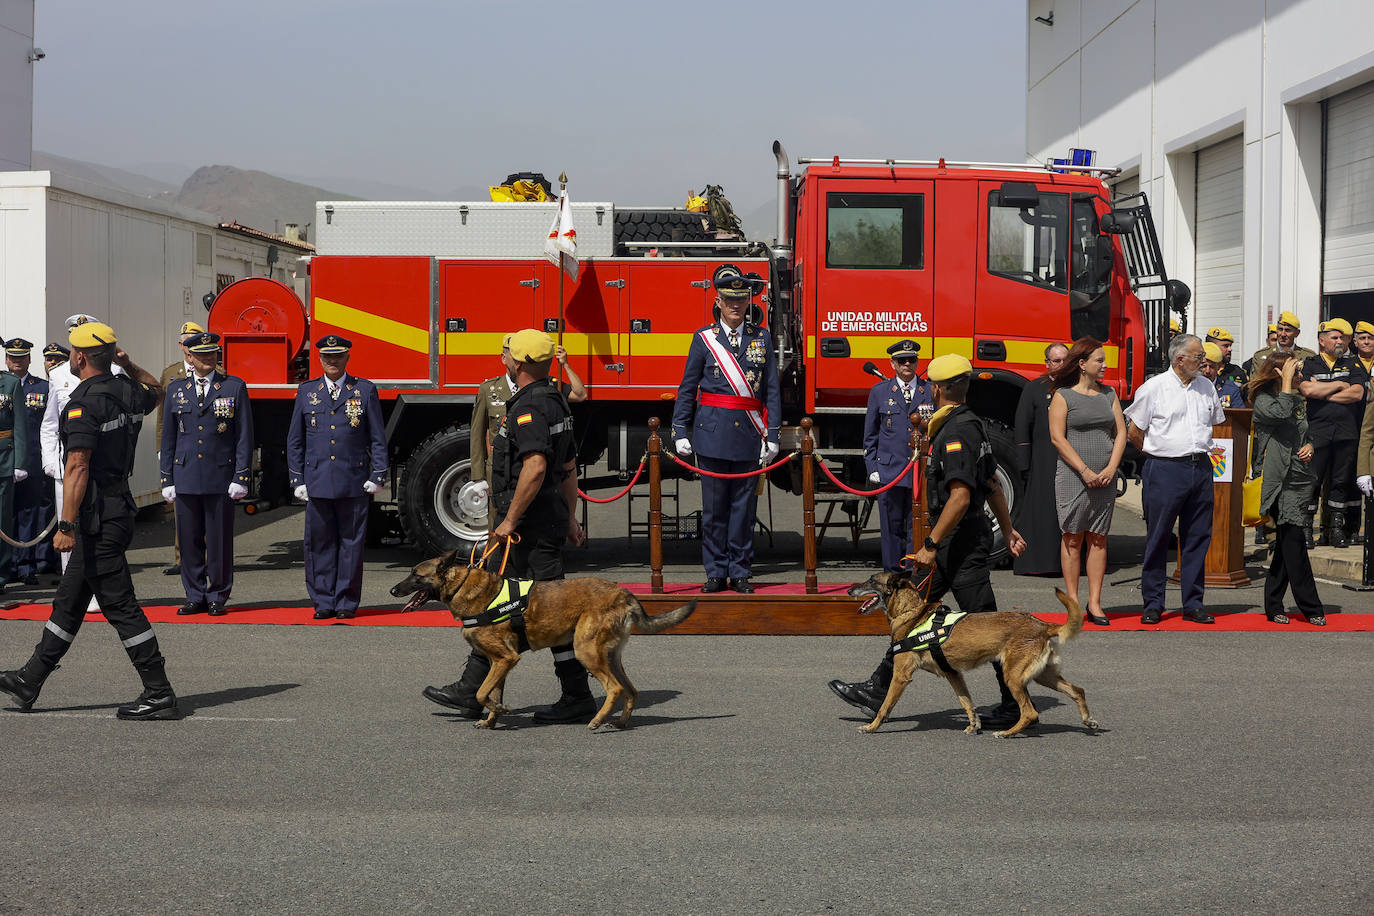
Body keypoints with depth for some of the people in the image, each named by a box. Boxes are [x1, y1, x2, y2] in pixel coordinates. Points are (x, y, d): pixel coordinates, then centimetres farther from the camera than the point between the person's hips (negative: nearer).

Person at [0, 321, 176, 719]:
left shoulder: (83, 404, -18)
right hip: (119, 508, 10)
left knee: (120, 605, -5)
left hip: (98, 519, -10)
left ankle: (159, 694, -4)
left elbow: (78, 469, -23)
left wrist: (66, 526, -23)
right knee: (68, 603, 16)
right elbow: (157, 392, 33)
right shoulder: (128, 394, 7)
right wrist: (129, 365, 19)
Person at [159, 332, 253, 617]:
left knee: (219, 541, 1)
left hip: (221, 477, -2)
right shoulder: (176, 389, 11)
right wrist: (167, 479, 8)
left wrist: (241, 477, -5)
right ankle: (195, 597, 15)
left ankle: (217, 598, 11)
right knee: (189, 540, 5)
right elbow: (168, 438, 13)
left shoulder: (234, 387, 3)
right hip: (186, 477, 2)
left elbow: (244, 436, 1)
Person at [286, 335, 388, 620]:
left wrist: (377, 476, -2)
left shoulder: (365, 391, 5)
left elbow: (378, 439, 5)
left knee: (351, 543, 2)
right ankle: (323, 602, 10)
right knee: (319, 542, 2)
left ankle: (347, 602, 10)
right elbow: (295, 441, 13)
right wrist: (297, 480, 6)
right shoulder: (307, 392, 10)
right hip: (317, 482, 2)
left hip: (354, 483, -2)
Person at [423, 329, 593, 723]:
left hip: (530, 523, -11)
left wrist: (510, 520, -22)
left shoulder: (529, 406, -16)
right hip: (549, 519, 11)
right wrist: (569, 518, 25)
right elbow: (569, 468, 21)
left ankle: (577, 698, -2)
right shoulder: (555, 402, 15)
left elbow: (535, 468, -28)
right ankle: (472, 692, 20)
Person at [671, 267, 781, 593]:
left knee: (744, 505, 4)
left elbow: (771, 391, 7)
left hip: (749, 434, 1)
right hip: (712, 431, -1)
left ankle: (740, 572, 12)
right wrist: (680, 432, 0)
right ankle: (716, 572, 10)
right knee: (714, 506, 3)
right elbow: (687, 389, 6)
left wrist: (772, 436, 1)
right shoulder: (704, 338, 4)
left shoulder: (762, 338, 8)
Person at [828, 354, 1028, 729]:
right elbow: (992, 484, 20)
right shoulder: (970, 424, 13)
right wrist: (1008, 530, 26)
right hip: (953, 541, 11)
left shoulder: (957, 433, -19)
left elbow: (960, 497, -26)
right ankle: (878, 691, 18)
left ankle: (1015, 704, 2)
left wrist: (931, 545, -24)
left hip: (962, 539, -11)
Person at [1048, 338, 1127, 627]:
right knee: (1073, 537, -1)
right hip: (1072, 477, -4)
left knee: (1098, 538, 4)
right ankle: (1073, 601, 4)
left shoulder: (1108, 394, 14)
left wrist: (1111, 468, -4)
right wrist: (1085, 471, -14)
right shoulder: (1063, 396, -1)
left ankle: (1095, 603, 6)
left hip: (1105, 479, 4)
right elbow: (1058, 437, -8)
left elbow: (1121, 433, 11)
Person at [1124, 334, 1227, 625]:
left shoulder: (1207, 387, 12)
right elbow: (1134, 432, 2)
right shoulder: (1154, 388, -4)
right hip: (1165, 470, -5)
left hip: (1201, 468, 5)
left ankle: (1193, 604, 12)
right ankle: (1153, 605, 7)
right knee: (1158, 539, -1)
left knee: (1198, 538, 6)